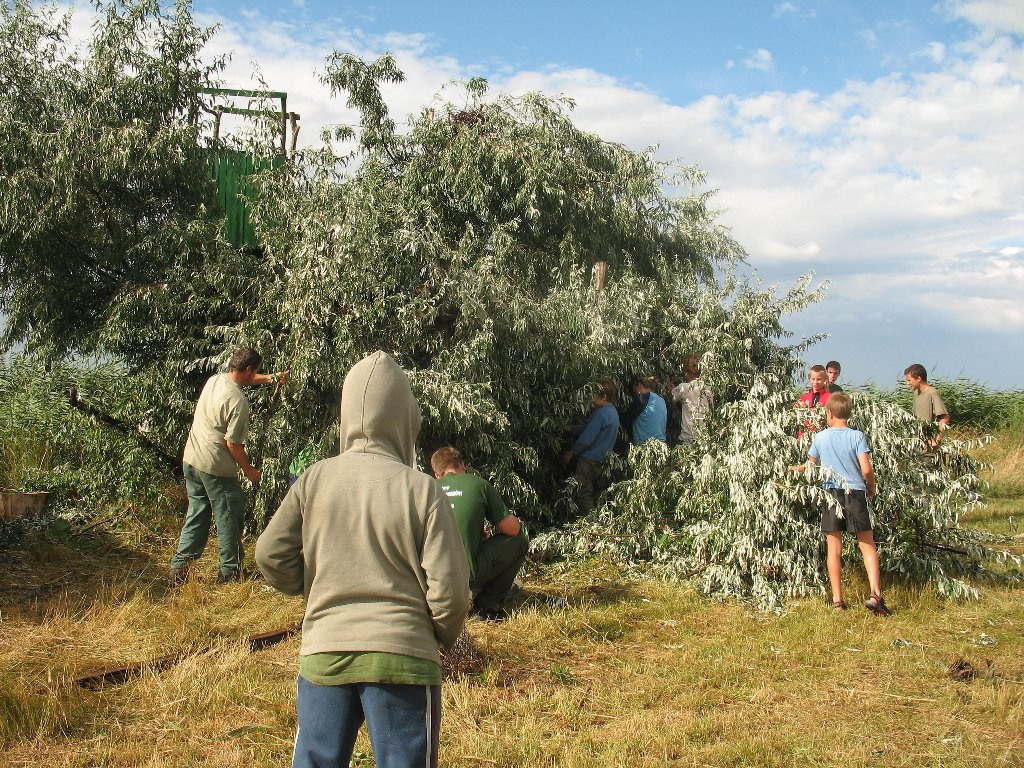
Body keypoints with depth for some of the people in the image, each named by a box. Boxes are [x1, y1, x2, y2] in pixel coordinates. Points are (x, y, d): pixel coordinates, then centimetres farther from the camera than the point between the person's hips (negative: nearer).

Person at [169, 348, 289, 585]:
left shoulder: (215, 379, 4)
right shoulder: (238, 401, -21)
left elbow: (247, 380, 27)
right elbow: (233, 444, -19)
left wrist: (272, 378, 33)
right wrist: (249, 470, -6)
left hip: (190, 460, 8)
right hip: (217, 468, -8)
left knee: (196, 514, 16)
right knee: (229, 518, 6)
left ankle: (179, 567, 15)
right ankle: (229, 571, 14)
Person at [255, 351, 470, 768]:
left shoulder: (315, 479, -2)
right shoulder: (423, 490, -10)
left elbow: (270, 557, 0)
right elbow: (449, 589, -10)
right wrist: (445, 636, 10)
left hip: (322, 653, 3)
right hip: (403, 656, -2)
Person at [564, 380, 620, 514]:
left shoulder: (600, 414, -19)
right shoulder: (613, 412, 11)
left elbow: (586, 439, -19)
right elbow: (587, 428, 15)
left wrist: (571, 453, -6)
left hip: (589, 460, -9)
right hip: (601, 460, 9)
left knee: (583, 494, -4)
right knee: (591, 493, 15)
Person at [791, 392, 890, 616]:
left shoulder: (820, 437, 4)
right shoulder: (858, 436, -3)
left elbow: (810, 465, 19)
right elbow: (866, 469, -10)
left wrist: (797, 469, 41)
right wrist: (871, 488, 10)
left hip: (830, 494, 1)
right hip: (855, 493, -1)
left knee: (834, 548, 6)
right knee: (867, 545, 6)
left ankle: (837, 600, 7)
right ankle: (875, 594, -7)